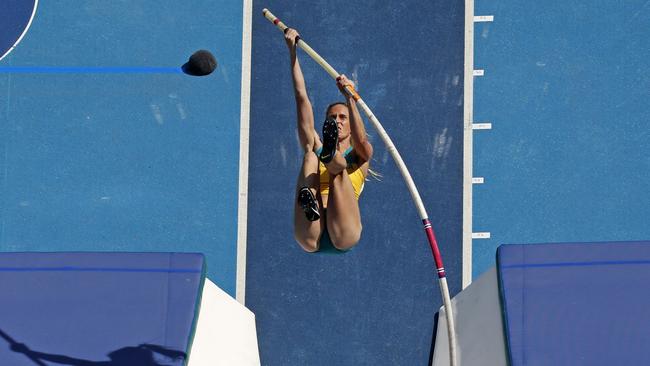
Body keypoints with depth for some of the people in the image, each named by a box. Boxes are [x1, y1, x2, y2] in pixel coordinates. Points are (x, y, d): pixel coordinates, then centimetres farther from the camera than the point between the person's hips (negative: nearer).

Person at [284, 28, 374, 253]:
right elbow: (302, 98, 20)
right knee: (310, 155, -13)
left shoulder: (359, 157, 22)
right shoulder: (316, 148, 27)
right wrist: (292, 53, 14)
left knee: (339, 169, -18)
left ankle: (330, 156, -55)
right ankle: (308, 201, -46)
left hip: (343, 236, -1)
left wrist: (349, 98, -16)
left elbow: (361, 139, -4)